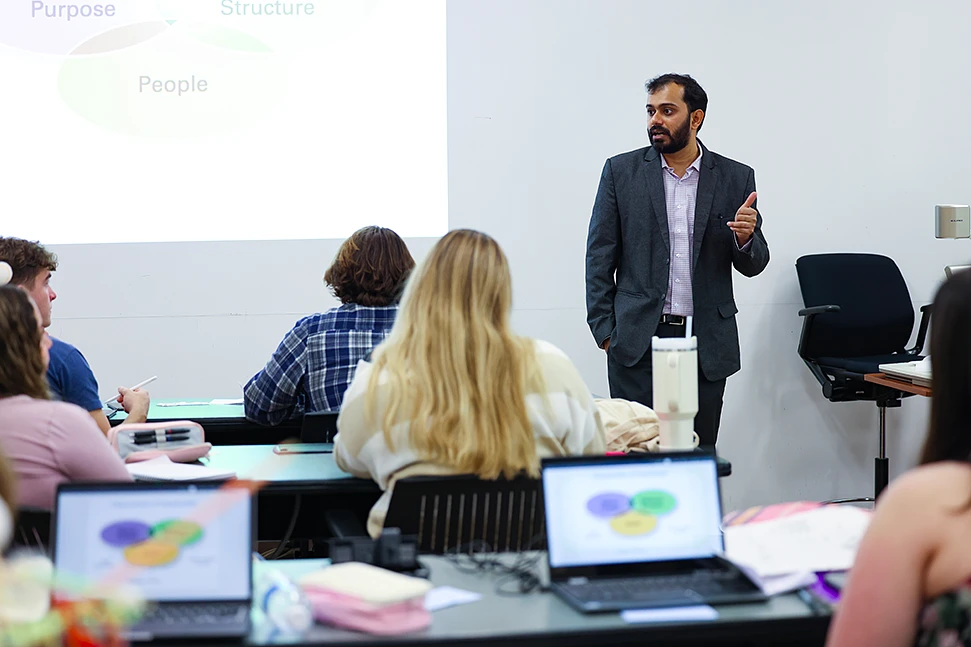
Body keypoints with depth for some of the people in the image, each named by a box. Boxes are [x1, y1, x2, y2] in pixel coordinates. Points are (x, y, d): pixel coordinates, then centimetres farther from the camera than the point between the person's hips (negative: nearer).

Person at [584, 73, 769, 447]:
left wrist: (745, 236, -14)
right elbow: (599, 256, 5)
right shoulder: (621, 171, 4)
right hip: (637, 342, -1)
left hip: (707, 343, 1)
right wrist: (605, 331, -2)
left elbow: (753, 265, 8)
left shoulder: (735, 178, 6)